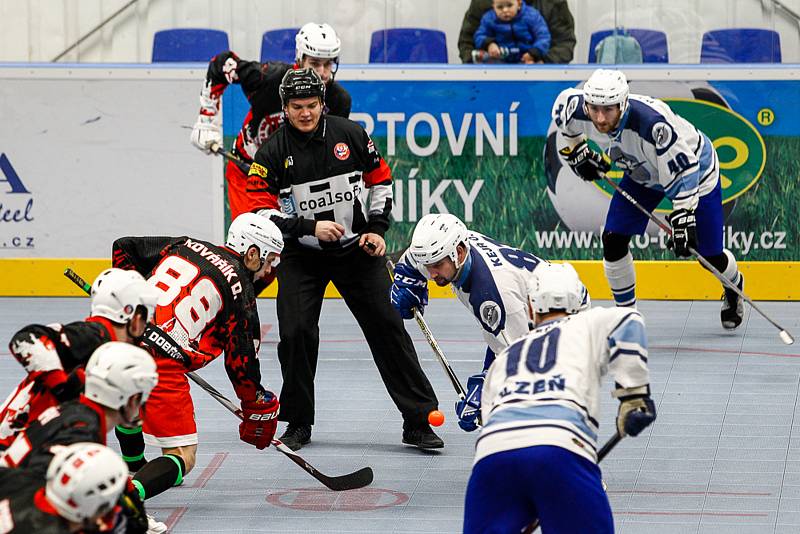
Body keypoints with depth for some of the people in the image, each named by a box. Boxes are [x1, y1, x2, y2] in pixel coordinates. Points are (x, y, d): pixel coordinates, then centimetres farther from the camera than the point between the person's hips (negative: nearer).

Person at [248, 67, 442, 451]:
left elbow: (380, 181, 8)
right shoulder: (272, 153, -8)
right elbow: (264, 212, -9)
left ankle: (419, 421, -1)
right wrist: (309, 227, -20)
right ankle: (298, 423, 8)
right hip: (301, 256, -1)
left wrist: (377, 229, -1)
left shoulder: (350, 135, -3)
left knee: (387, 328, -4)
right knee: (296, 333, -11)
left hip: (356, 248, 1)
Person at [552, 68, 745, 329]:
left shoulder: (653, 121, -44)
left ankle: (734, 288, 36)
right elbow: (563, 102, 0)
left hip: (694, 164, -5)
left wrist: (683, 217, -37)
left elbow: (683, 171, -36)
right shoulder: (578, 110, -26)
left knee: (710, 255, 1)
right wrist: (576, 153, 3)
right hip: (642, 171, 5)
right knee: (613, 239, -7)